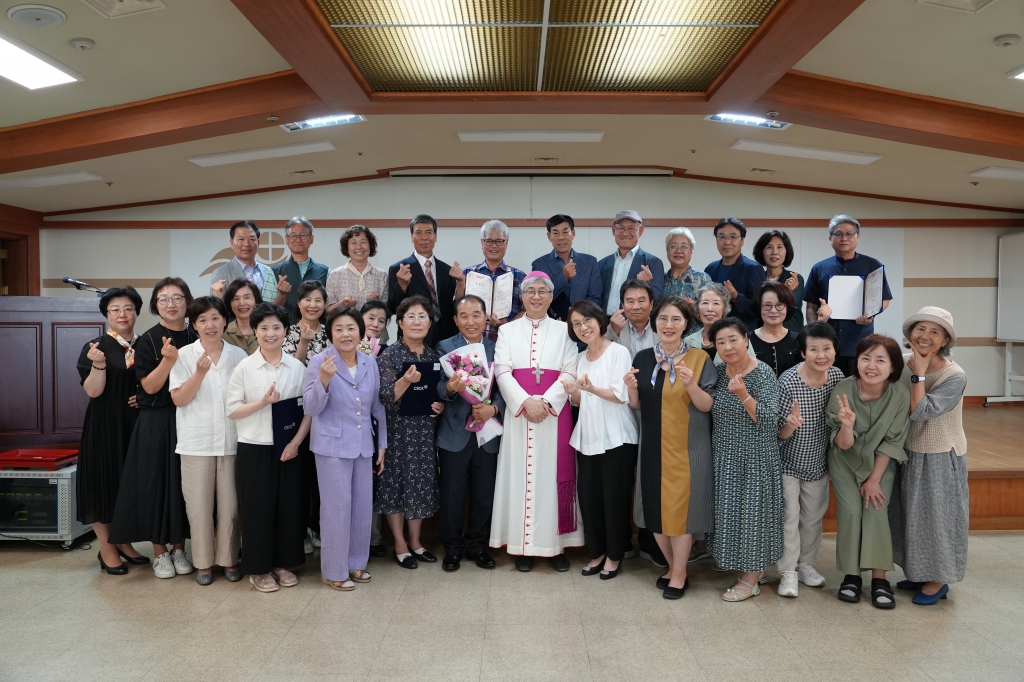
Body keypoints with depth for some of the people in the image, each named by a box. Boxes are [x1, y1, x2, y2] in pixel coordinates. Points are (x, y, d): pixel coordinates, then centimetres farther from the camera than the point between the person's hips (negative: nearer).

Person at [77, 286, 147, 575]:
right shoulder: (96, 346, -5)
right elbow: (93, 391, -12)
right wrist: (98, 364, -29)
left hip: (138, 423, 4)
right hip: (105, 425, -4)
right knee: (105, 480, 1)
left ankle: (123, 541, 24)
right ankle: (106, 548, 14)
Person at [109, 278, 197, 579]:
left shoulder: (196, 337, 4)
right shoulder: (147, 340, -4)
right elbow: (149, 386, -12)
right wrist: (168, 359, -24)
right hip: (156, 422, -2)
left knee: (186, 483, 6)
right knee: (157, 482, 2)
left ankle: (178, 548, 21)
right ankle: (159, 552, 17)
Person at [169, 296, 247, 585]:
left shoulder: (239, 355, 4)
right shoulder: (184, 356, 0)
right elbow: (178, 399, -6)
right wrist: (200, 373, -20)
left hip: (232, 440, 1)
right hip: (196, 442, -1)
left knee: (230, 504, 6)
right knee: (199, 505, 6)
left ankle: (229, 559, 21)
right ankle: (203, 562, 21)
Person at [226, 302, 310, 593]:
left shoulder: (298, 367, 1)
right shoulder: (244, 367, -4)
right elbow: (232, 409, -4)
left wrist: (296, 442, -8)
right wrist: (263, 402, -18)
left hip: (288, 448, 2)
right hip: (254, 448, -2)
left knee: (289, 506, 7)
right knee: (257, 508, 4)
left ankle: (284, 564, 25)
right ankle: (258, 568, 20)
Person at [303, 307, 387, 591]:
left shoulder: (370, 363, 3)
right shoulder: (319, 362, -10)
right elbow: (311, 408, -14)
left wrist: (383, 443, 11)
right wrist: (323, 380, -31)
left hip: (363, 445, 5)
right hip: (332, 446, -5)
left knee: (363, 506, 12)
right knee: (337, 508, 2)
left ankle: (356, 563, 30)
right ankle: (334, 570, 18)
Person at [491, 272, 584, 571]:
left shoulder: (563, 330, 9)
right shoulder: (507, 330, 9)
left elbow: (570, 372, -1)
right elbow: (502, 371, -2)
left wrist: (546, 402, -15)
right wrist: (525, 401, -16)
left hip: (555, 412, 0)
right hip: (518, 411, 0)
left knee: (555, 475, 2)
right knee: (520, 475, 1)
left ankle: (557, 544, 12)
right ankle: (523, 546, 9)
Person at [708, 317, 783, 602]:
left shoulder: (763, 373, -15)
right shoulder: (719, 371, 3)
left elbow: (770, 421, -21)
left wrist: (742, 394, -30)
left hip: (756, 457, -6)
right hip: (725, 457, 6)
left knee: (752, 511, 3)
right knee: (730, 511, 12)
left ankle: (751, 579, 17)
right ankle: (747, 566, 30)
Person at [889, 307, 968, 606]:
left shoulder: (955, 377, -20)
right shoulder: (902, 364, -4)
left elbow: (920, 412, -29)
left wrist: (919, 375, -25)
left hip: (940, 459, -6)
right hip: (909, 454, 6)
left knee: (936, 516, 7)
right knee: (912, 515, 17)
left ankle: (939, 581, 25)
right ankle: (919, 574, 34)